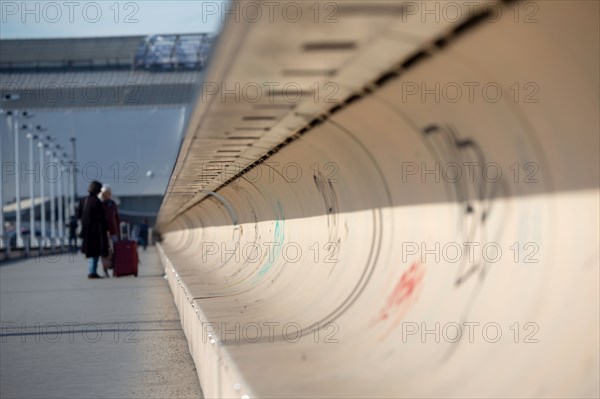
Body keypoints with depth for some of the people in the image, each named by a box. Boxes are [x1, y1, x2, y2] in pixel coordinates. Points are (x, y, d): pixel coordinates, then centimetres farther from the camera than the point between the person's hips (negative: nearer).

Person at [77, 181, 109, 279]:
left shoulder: (83, 200, 4)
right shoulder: (96, 202, -17)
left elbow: (78, 215, 10)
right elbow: (101, 217, -17)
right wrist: (106, 229, -10)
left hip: (86, 230, 7)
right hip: (96, 230, -7)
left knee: (90, 251, 16)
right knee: (96, 251, -1)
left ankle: (91, 272, 19)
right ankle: (92, 272, -3)